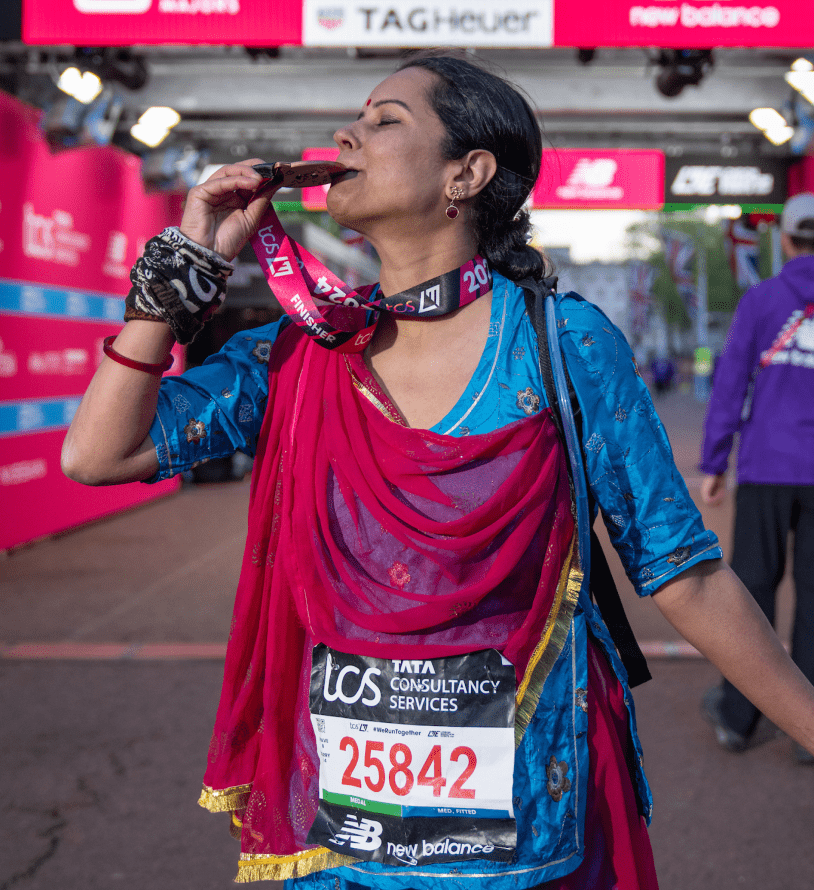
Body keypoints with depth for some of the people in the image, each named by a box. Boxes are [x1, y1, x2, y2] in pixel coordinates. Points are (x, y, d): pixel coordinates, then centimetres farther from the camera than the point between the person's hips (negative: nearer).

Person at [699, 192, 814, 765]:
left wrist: (714, 465, 3)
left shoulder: (761, 300, -2)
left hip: (766, 470, -1)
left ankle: (738, 715, 18)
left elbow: (730, 385, -3)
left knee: (754, 586, 10)